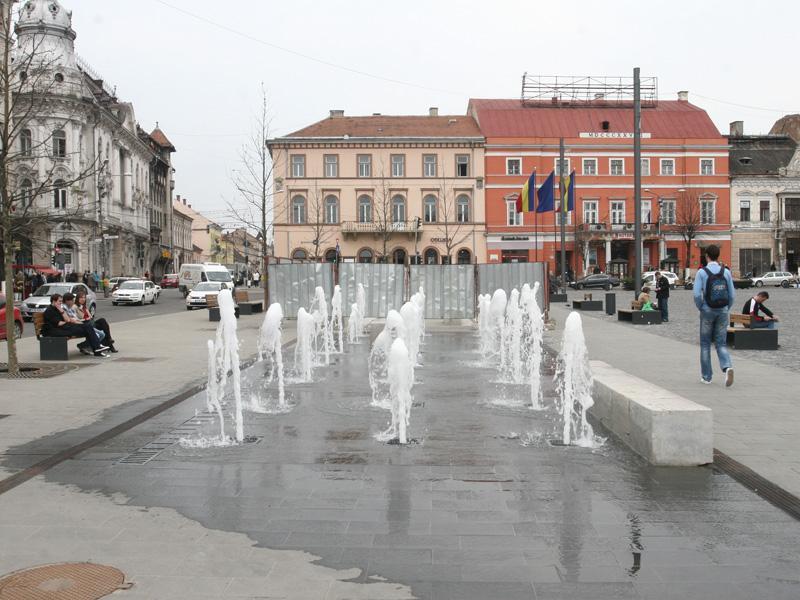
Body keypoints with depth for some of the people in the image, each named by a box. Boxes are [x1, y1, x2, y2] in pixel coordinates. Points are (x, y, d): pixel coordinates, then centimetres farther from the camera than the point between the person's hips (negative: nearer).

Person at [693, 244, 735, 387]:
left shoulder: (702, 272, -9)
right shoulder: (726, 272, 0)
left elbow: (697, 294, -15)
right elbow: (732, 295, 0)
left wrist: (701, 308, 1)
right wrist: (726, 309, 14)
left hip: (707, 311, -2)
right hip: (723, 311, 2)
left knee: (705, 344, 12)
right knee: (721, 344, 9)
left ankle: (706, 376, 16)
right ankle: (727, 367, -19)